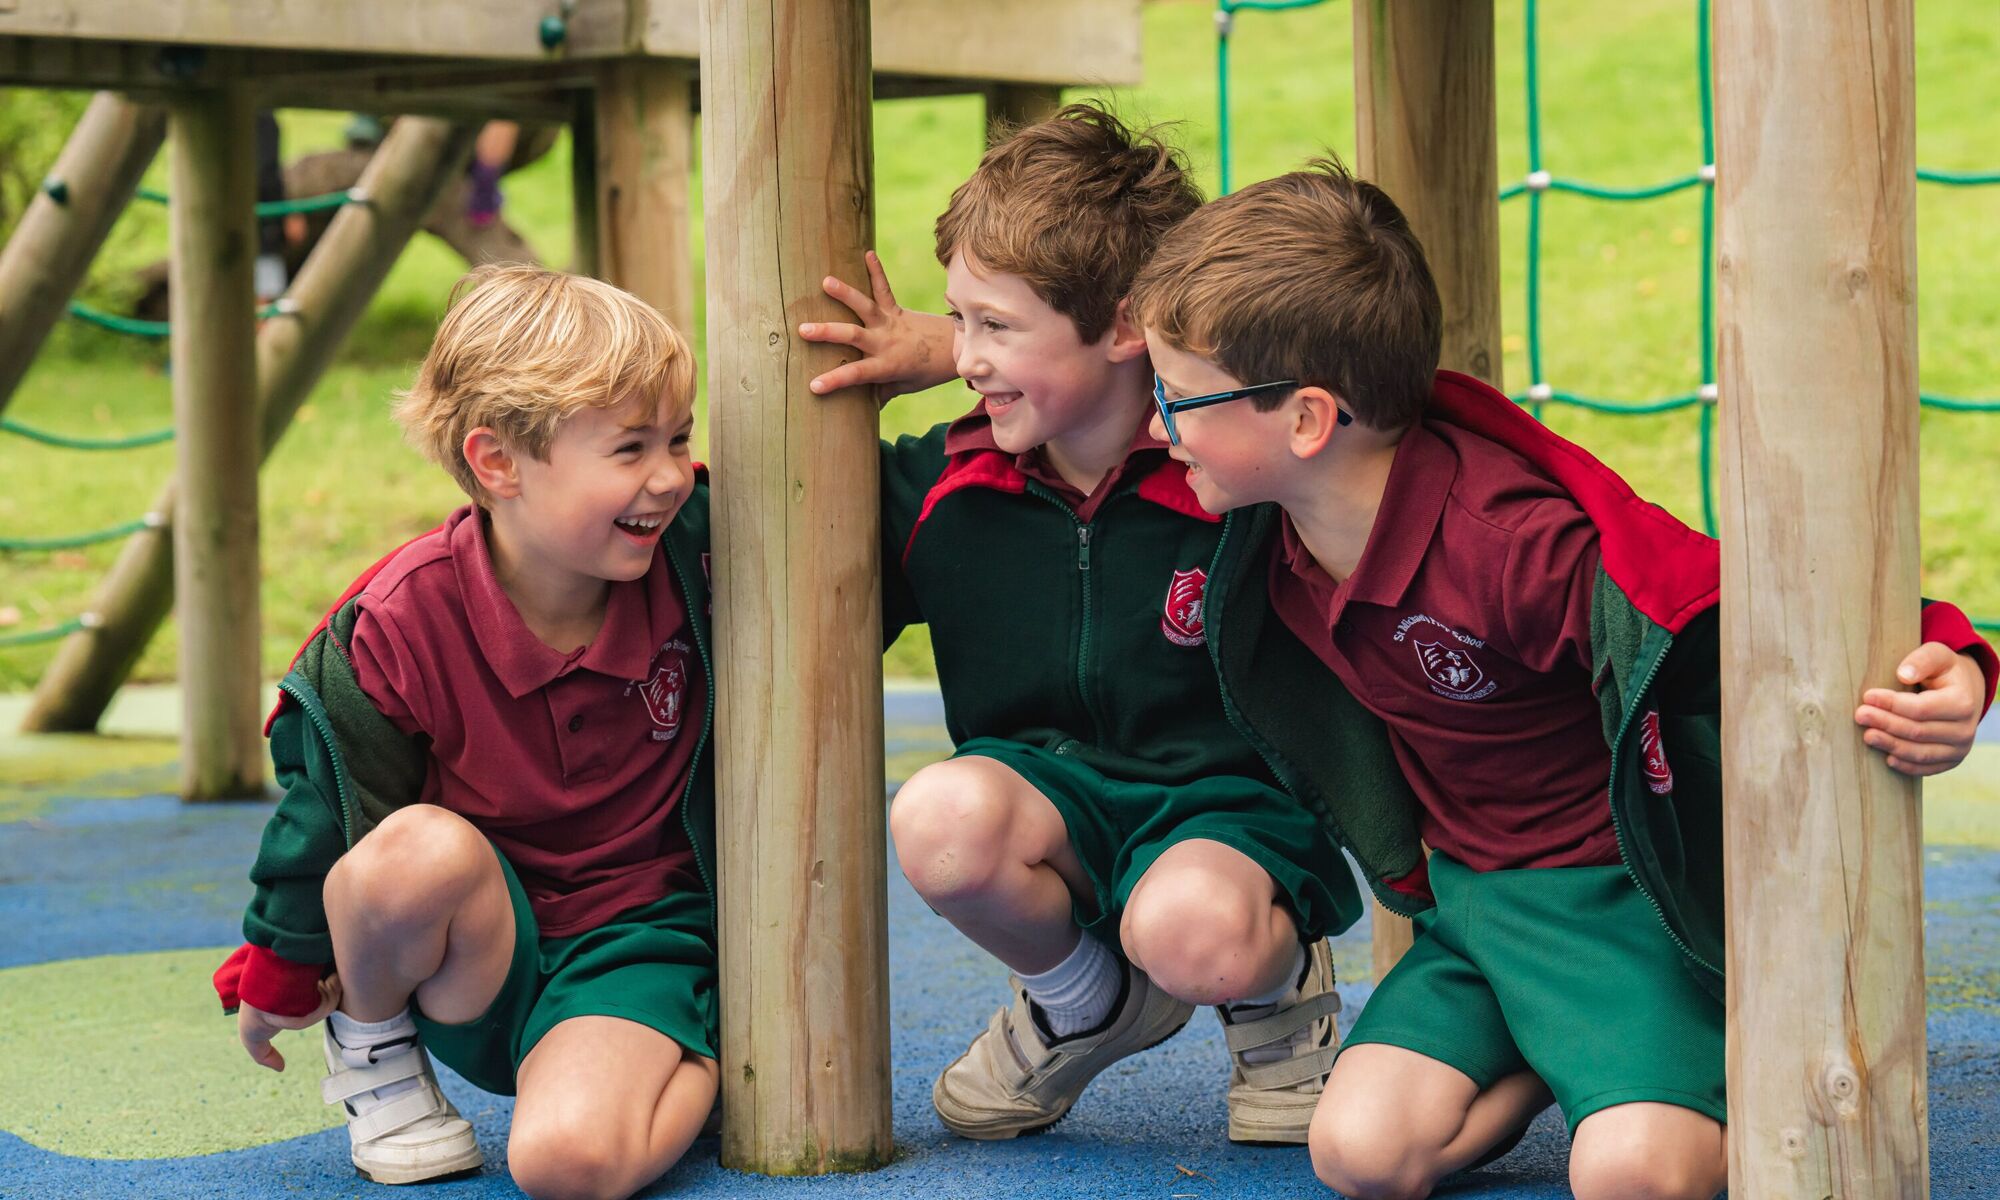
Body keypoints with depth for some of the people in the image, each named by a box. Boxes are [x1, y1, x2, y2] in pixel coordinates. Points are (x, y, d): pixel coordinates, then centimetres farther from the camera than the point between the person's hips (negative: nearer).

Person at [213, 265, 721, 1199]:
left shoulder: (696, 559, -13)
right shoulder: (401, 623, -17)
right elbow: (329, 803, -2)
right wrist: (278, 971, 10)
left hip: (638, 942, -1)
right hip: (477, 957, 1)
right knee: (417, 849, -36)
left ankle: (706, 1060, 4)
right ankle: (373, 1050, -3)